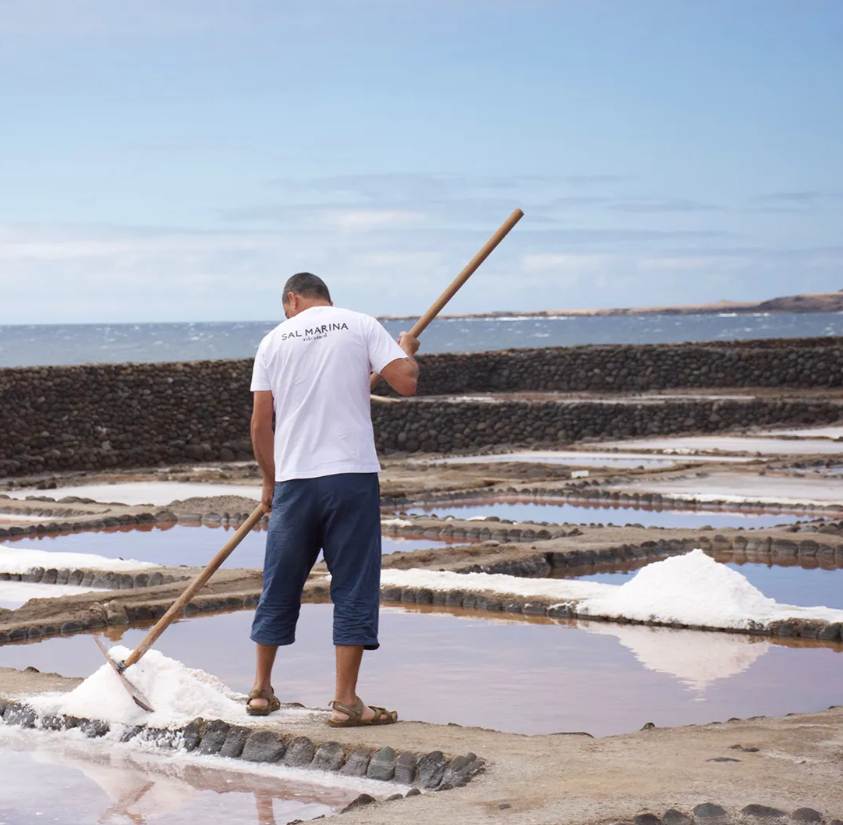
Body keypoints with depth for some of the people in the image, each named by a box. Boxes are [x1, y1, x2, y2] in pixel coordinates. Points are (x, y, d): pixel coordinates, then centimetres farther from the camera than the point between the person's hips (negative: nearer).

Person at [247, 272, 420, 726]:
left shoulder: (275, 339, 9)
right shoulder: (361, 325, 3)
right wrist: (407, 350, 16)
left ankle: (261, 689, 24)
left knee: (280, 585, 14)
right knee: (353, 586, 2)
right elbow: (406, 382, -6)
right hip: (352, 473, -2)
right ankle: (345, 701, 0)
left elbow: (260, 424, 7)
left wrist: (270, 480, 20)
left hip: (294, 479, 2)